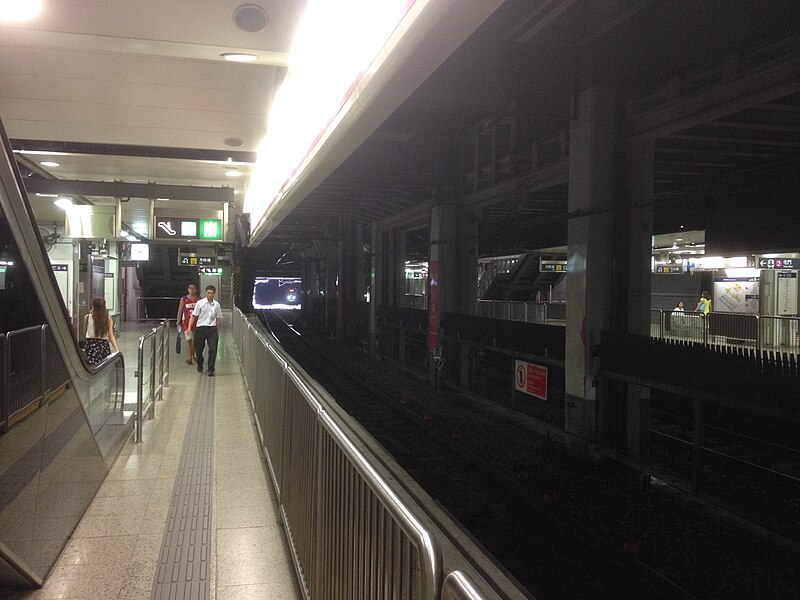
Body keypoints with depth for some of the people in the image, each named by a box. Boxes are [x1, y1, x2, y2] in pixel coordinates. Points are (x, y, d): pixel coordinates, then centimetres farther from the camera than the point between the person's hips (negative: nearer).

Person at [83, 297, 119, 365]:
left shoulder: (87, 318, -2)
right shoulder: (108, 319, 0)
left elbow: (84, 330, 14)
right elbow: (111, 336, -6)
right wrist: (116, 349, -7)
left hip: (90, 344, -1)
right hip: (104, 346, 1)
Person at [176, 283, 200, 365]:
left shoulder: (199, 300, 2)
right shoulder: (184, 299, 1)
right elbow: (180, 312, 4)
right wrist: (178, 323, 0)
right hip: (187, 322, -1)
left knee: (194, 340, 10)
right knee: (188, 339, -11)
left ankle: (192, 355, 26)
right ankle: (189, 357, -12)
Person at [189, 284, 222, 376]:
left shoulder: (216, 305, 6)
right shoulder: (200, 303, -1)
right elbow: (194, 316, -1)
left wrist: (218, 332, 11)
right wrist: (189, 327, -10)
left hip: (212, 328, 1)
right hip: (201, 328, -1)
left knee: (213, 349, -8)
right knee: (199, 349, 9)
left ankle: (210, 370, -1)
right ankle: (200, 365, 36)